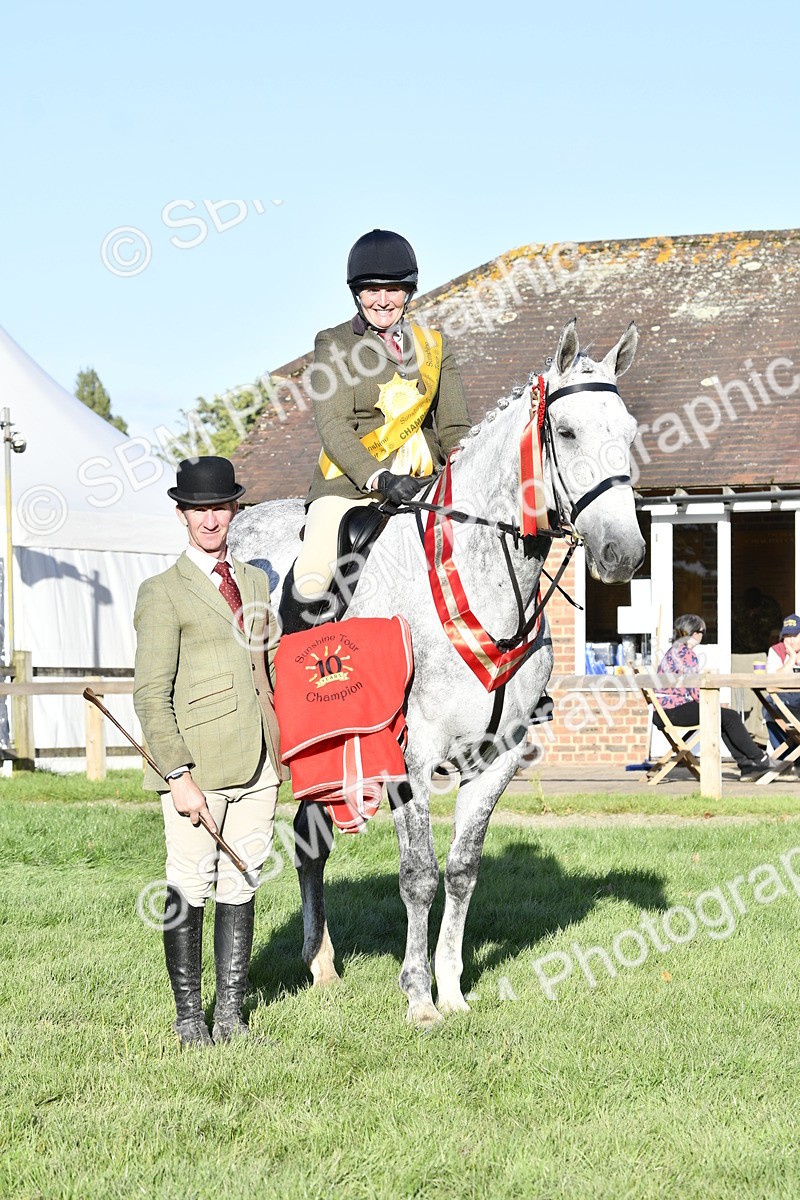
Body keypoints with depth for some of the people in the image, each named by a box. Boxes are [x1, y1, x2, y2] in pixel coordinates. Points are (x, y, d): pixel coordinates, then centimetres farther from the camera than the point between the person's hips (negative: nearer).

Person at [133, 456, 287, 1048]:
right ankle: (189, 1019, 9)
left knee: (242, 887, 8)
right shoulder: (163, 592, -3)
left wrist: (278, 747, 11)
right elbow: (151, 694, -8)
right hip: (197, 766, -5)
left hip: (258, 765, 5)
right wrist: (178, 775, -15)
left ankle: (231, 1015, 15)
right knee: (190, 889, -1)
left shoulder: (256, 582, 15)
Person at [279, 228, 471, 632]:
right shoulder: (333, 344, 5)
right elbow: (333, 426, -8)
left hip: (421, 485, 4)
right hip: (350, 484, -4)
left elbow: (453, 428, 14)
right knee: (310, 582, -27)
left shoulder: (434, 346, 18)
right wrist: (379, 479, -24)